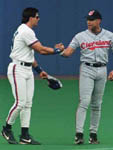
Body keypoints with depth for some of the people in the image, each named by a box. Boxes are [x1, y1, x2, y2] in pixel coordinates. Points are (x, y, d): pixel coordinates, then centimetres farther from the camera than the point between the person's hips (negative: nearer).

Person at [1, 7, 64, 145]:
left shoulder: (25, 31, 17)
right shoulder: (26, 32, -16)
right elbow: (42, 50, -17)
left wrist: (39, 70, 22)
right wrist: (57, 49, -2)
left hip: (28, 70, 10)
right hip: (18, 70, -10)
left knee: (28, 103, 4)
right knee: (20, 103, -12)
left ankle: (25, 136, 4)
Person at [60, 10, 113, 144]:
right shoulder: (80, 36, 0)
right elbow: (68, 52, -5)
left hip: (102, 71, 2)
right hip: (87, 70, -2)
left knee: (96, 104, 8)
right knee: (84, 101, -13)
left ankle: (93, 133, 14)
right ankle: (79, 133, -17)